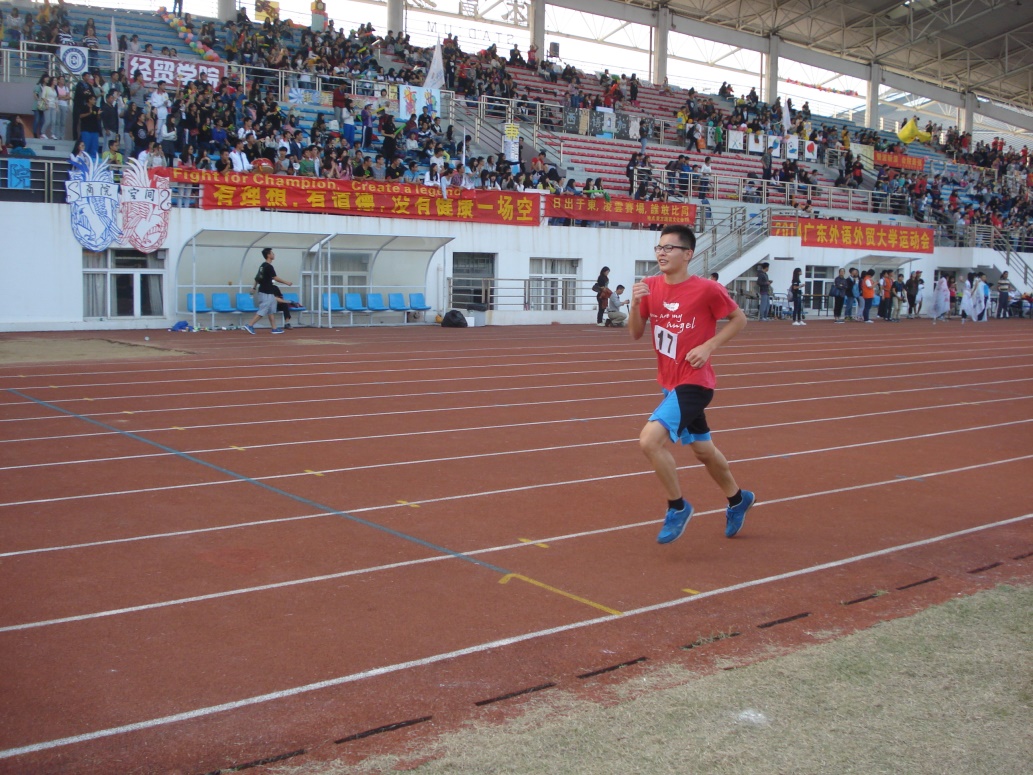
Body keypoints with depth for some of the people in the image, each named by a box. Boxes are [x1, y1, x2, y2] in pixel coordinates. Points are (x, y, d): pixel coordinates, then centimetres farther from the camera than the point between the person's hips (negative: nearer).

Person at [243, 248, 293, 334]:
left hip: (267, 292, 10)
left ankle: (274, 328, 15)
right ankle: (249, 325, -9)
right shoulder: (268, 266, -17)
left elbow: (257, 278, 17)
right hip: (266, 293, -10)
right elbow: (276, 278, -17)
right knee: (262, 311, -8)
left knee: (271, 311, 12)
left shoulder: (263, 265, 11)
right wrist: (286, 283, -7)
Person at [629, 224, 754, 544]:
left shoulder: (706, 289, -15)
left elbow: (739, 319, -3)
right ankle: (738, 499, 47)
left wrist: (708, 346, -15)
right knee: (702, 449, 22)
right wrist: (635, 304, -14)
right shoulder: (650, 286, 1)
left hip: (693, 382, -7)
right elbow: (636, 334, 4)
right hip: (669, 382, 7)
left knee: (650, 440, -23)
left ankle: (677, 507, -1)